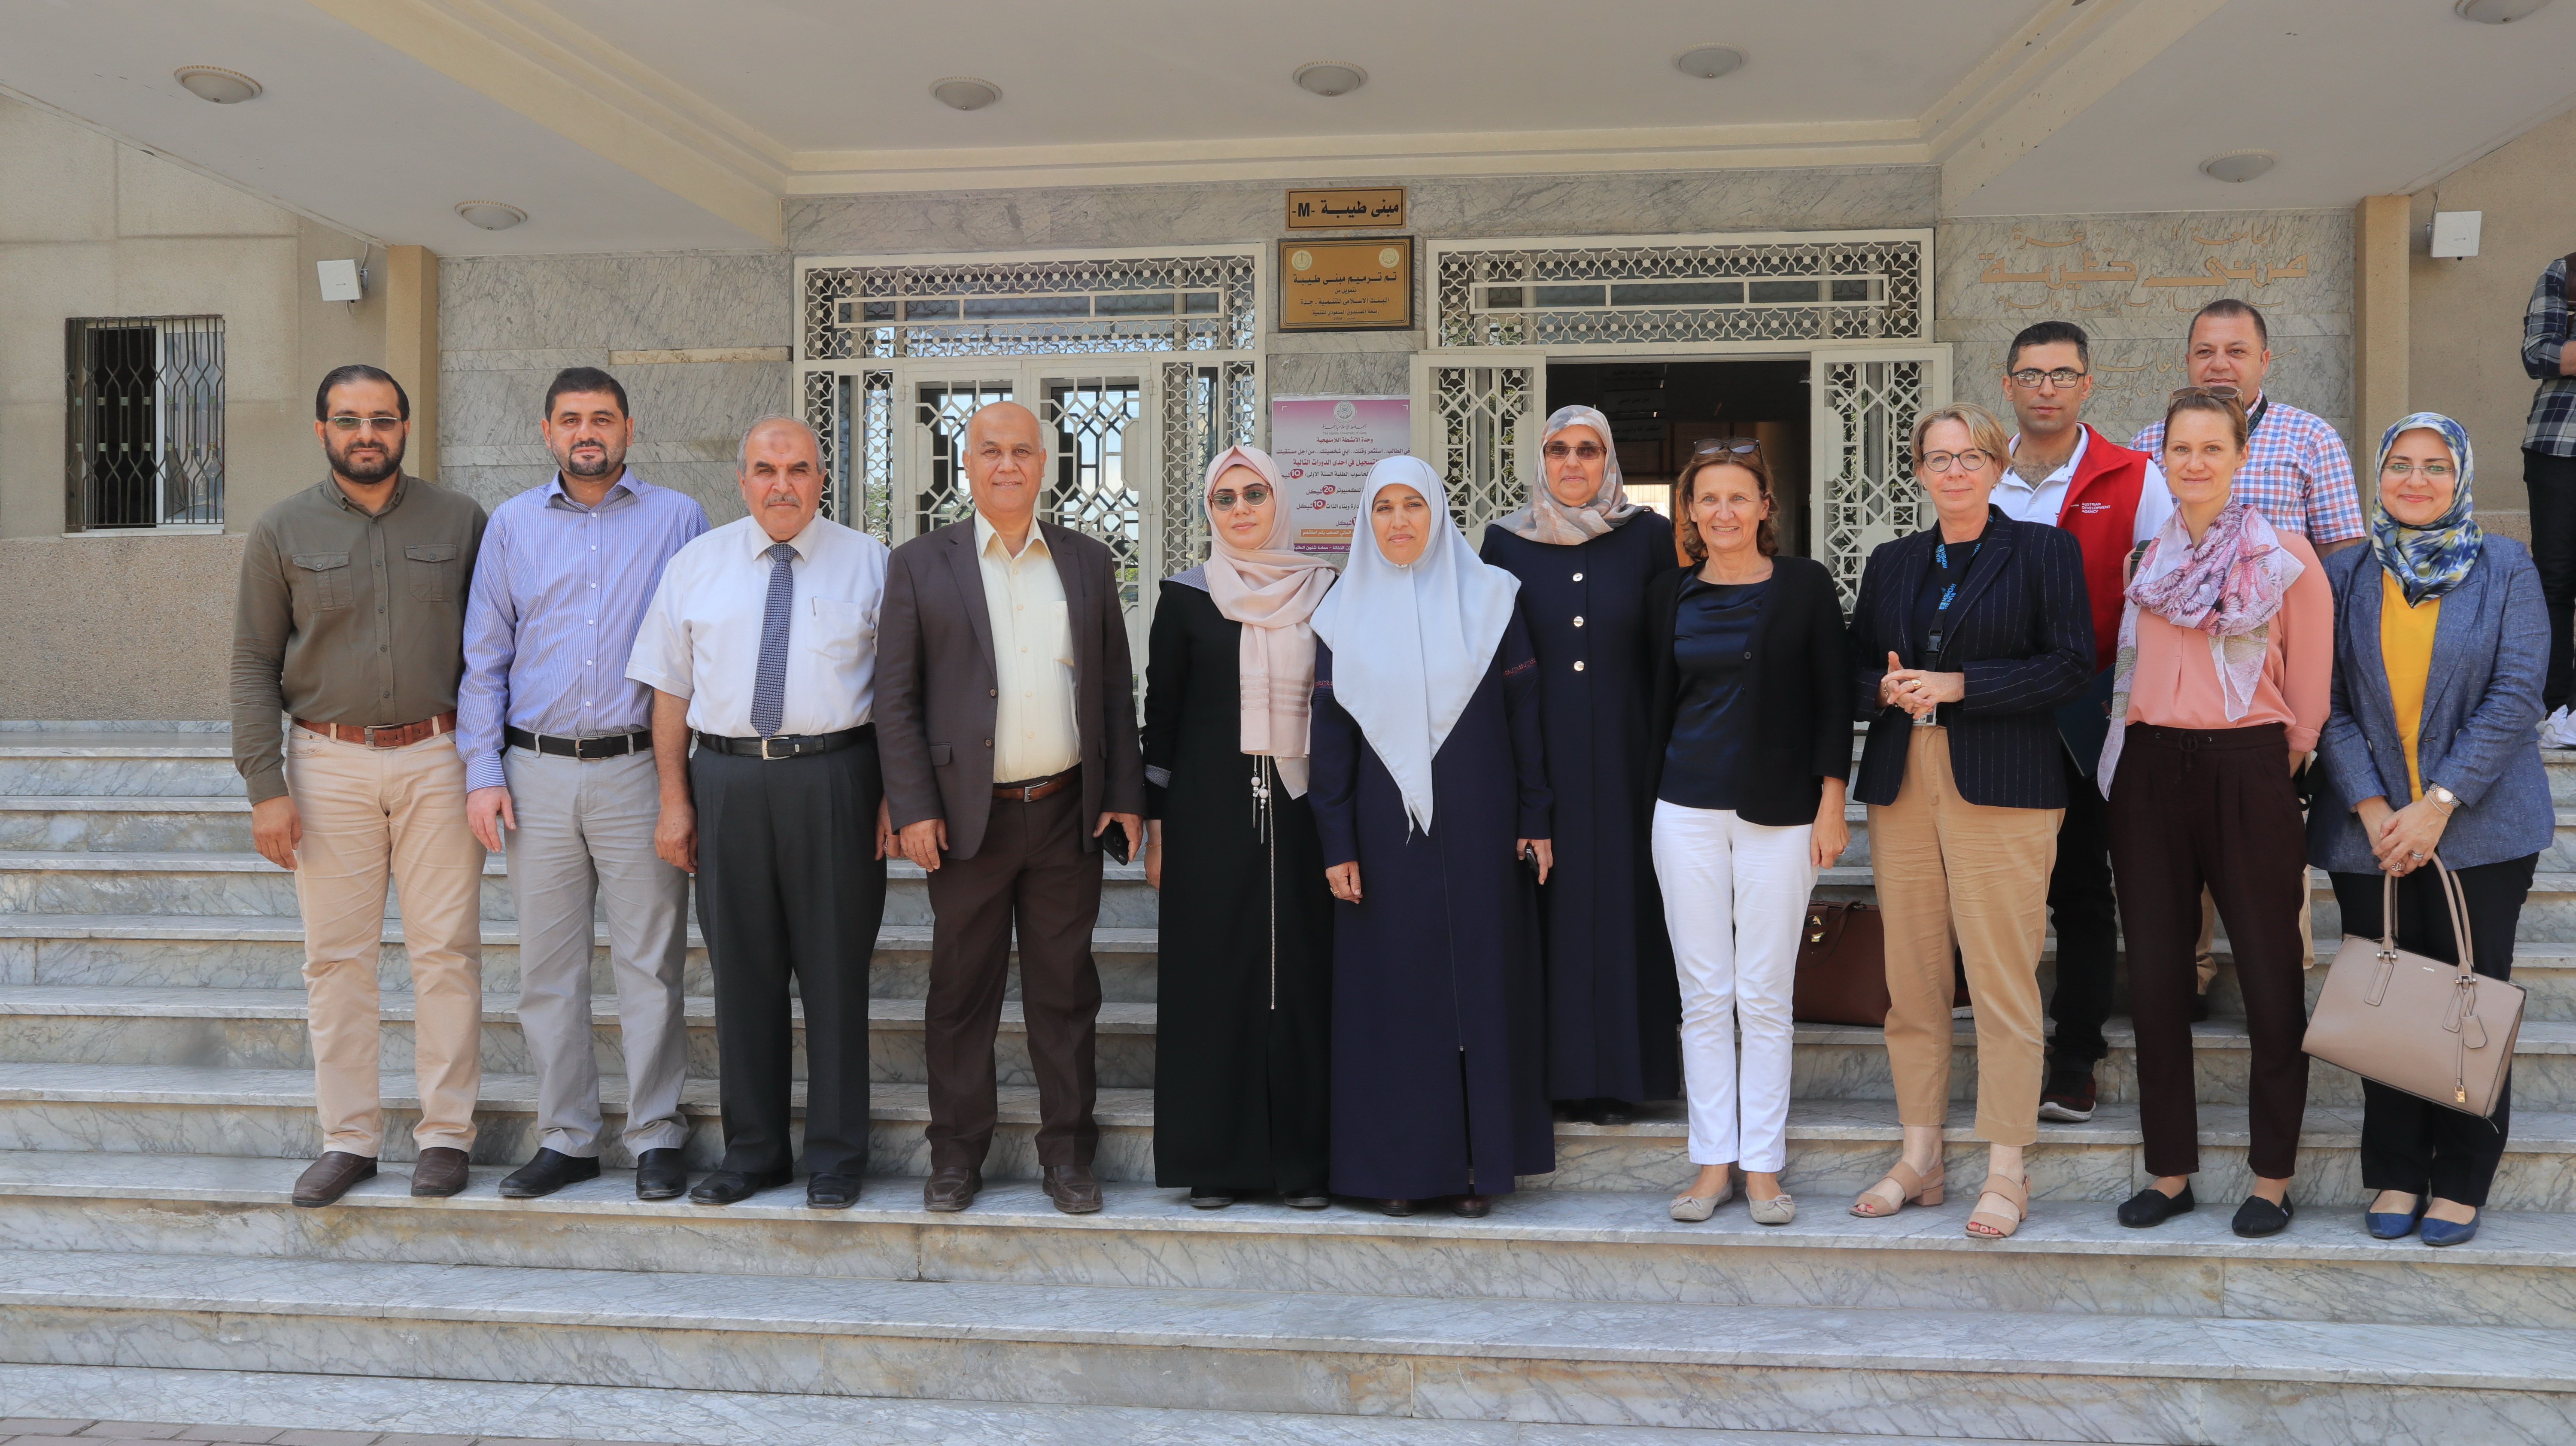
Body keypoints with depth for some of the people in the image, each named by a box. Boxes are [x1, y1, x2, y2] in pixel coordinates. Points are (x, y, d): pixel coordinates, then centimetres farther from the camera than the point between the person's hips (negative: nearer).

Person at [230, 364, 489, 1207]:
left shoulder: (460, 521, 5)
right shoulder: (282, 532, 5)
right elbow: (253, 665, 4)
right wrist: (265, 785, -4)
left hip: (436, 757, 0)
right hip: (329, 764, 1)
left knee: (445, 948, 0)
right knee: (336, 955, 4)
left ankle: (446, 1132, 10)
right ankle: (349, 1138, 15)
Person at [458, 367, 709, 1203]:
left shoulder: (678, 519, 6)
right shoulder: (512, 525, 11)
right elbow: (484, 658, 11)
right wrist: (483, 773, 2)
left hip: (640, 770, -2)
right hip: (538, 772, 2)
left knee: (651, 963, 0)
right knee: (547, 967, 7)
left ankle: (656, 1138, 10)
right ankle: (566, 1140, 18)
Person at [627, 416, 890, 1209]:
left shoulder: (868, 563, 3)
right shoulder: (696, 565, 9)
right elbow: (671, 690, 9)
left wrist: (896, 799, -7)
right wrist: (675, 802, 4)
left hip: (833, 777, -2)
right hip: (727, 779, 2)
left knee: (834, 970, 4)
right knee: (743, 970, 9)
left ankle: (835, 1157, 16)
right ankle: (753, 1150, 24)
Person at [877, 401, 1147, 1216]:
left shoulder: (1088, 562, 10)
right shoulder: (922, 565, 3)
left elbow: (1116, 689, 10)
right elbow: (898, 699, 0)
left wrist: (1126, 796, 3)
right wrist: (913, 809, -8)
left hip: (1069, 813, 2)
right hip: (967, 816, -1)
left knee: (1065, 994, 9)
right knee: (962, 995, 7)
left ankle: (1068, 1155, 20)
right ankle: (957, 1155, 21)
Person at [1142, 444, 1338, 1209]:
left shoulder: (1324, 594, 6)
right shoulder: (1187, 598, 3)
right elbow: (1161, 711, 4)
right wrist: (1155, 824, 0)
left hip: (1301, 807, 1)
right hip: (1210, 809, -1)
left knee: (1302, 972, 3)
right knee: (1212, 973, 2)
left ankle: (1303, 1156, 13)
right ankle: (1214, 1157, 12)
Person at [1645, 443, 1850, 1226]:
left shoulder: (1805, 585, 1)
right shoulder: (1670, 595, 8)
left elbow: (1833, 699, 0)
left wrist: (1831, 802, -5)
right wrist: (1652, 793, 9)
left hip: (1779, 812, -2)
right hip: (1687, 810, 2)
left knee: (1765, 997, 2)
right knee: (1704, 994, 5)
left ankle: (1763, 1165, 13)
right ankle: (1713, 1161, 14)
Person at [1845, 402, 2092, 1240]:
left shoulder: (2044, 551, 4)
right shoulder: (1891, 563, 17)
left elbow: (2072, 666, -5)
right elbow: (1855, 672, 17)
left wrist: (1958, 685, -13)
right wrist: (1887, 690, -5)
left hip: (2000, 786, -4)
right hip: (1902, 786, 4)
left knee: (2002, 980, -5)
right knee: (1911, 978, 5)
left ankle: (2006, 1173, 5)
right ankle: (1919, 1159, 15)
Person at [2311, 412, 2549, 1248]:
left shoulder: (2506, 570, 1)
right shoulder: (2346, 577, 6)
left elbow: (2515, 696, -7)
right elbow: (2329, 703, 1)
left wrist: (2439, 804, -14)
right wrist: (2370, 805, -11)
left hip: (2480, 829, -1)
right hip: (2371, 832, 2)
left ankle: (2461, 1181, 19)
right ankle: (2396, 1176, 20)